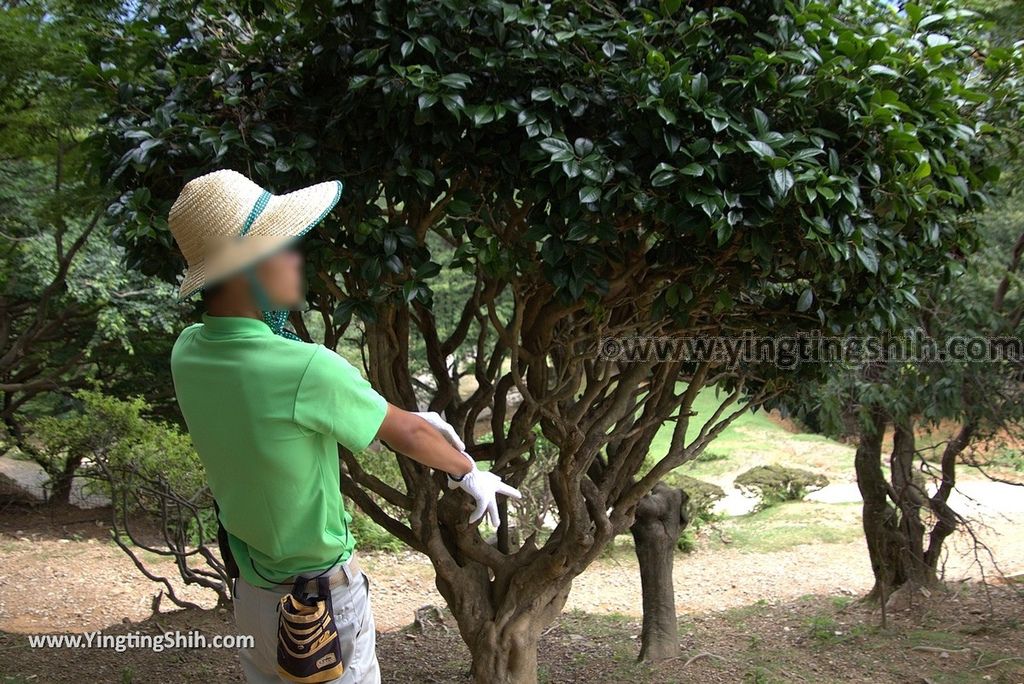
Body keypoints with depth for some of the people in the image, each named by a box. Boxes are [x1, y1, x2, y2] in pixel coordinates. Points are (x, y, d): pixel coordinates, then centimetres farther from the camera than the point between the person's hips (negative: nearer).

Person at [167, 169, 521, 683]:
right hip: (320, 604, -6)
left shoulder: (187, 354, -9)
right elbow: (406, 435, -13)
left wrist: (406, 414, 10)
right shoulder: (305, 369, -30)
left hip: (254, 593, 7)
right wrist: (470, 473, 5)